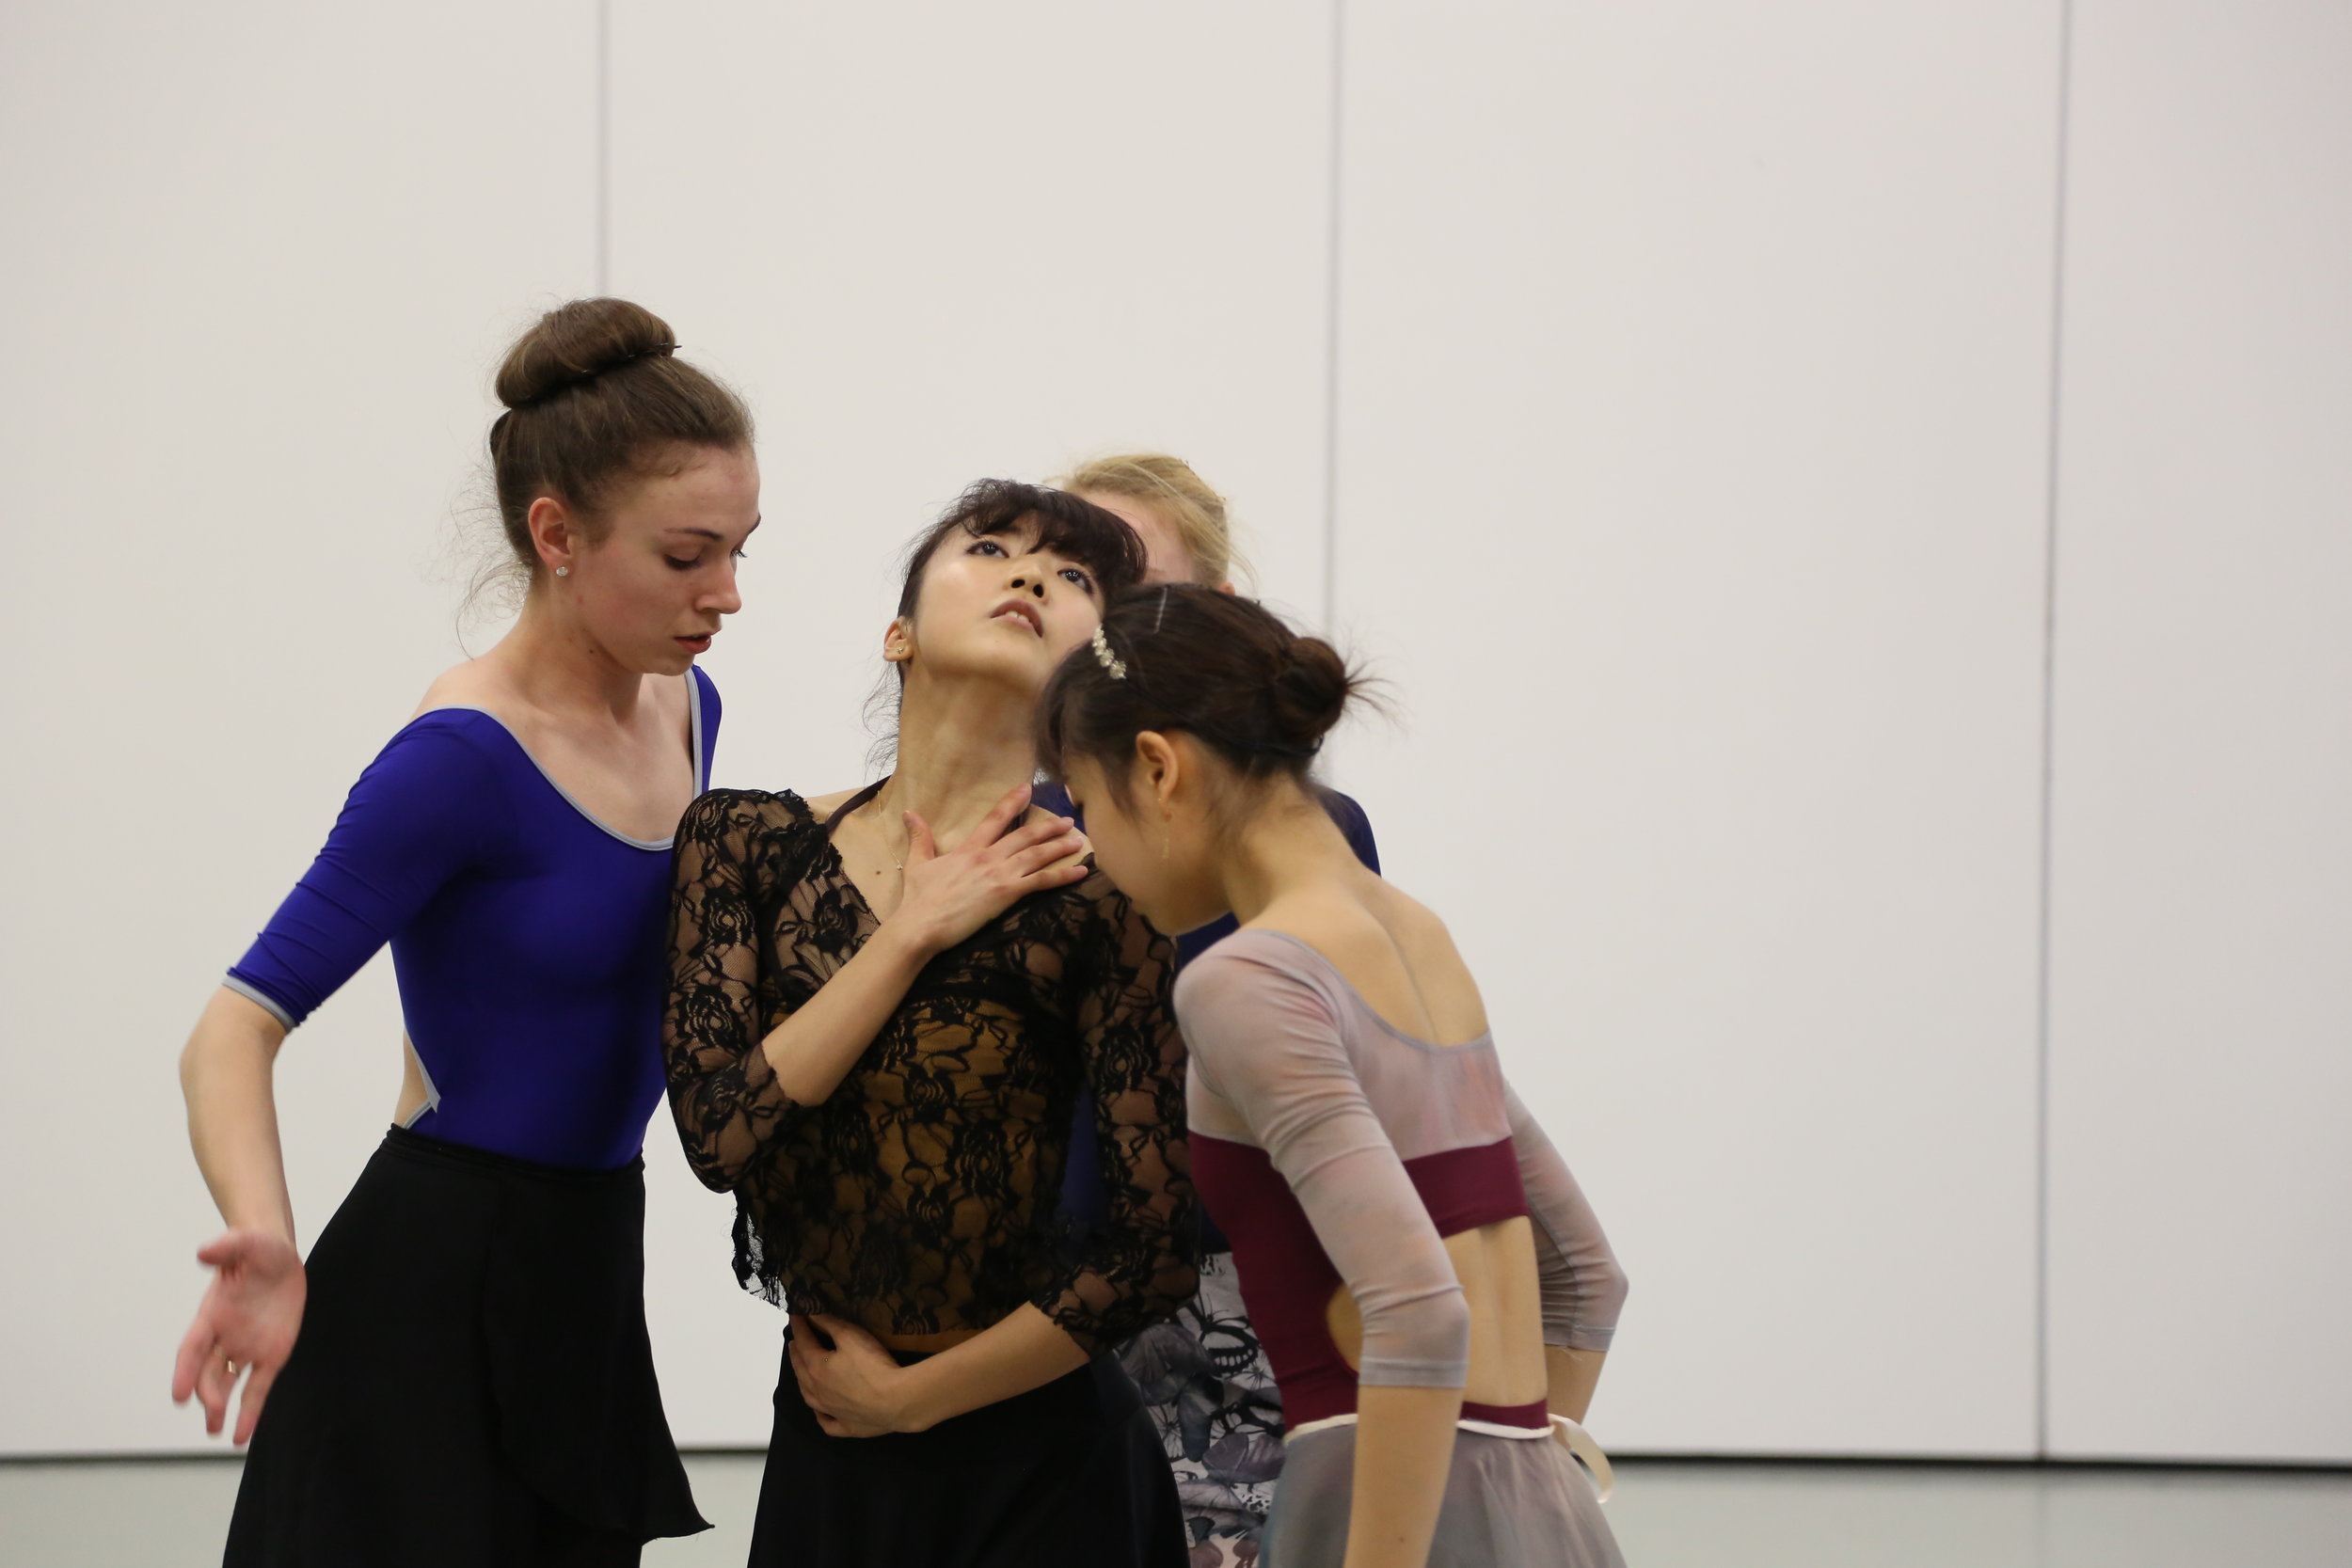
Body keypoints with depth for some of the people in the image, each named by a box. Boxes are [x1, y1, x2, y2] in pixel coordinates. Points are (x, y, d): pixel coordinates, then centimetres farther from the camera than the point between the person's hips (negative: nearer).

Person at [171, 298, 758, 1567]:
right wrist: (266, 1247, -38)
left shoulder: (685, 708, 6)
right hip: (435, 1286, -7)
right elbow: (235, 1031, -22)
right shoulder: (463, 757, -17)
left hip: (587, 1275, 7)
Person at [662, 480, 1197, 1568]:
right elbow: (720, 1130, -10)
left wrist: (913, 1396, -7)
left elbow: (1159, 1245, -13)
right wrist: (915, 934, -11)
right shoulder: (745, 842, 1)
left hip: (1034, 1463, -3)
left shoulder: (1091, 895, -10)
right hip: (822, 1452, 3)